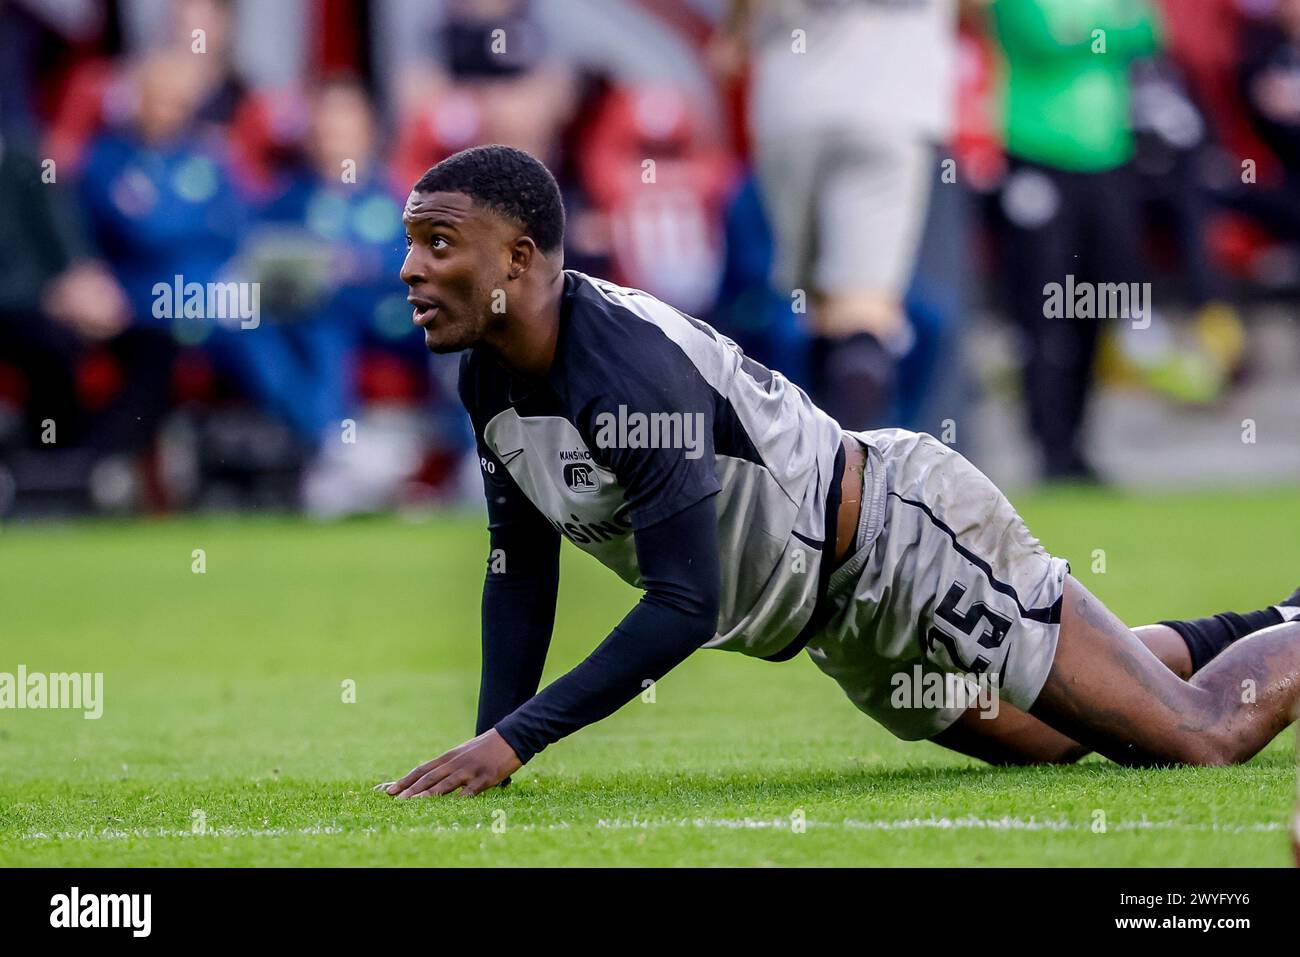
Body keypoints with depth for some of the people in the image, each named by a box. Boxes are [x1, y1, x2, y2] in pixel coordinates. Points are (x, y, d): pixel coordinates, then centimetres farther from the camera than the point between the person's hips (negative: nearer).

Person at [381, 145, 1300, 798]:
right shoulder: (491, 377, -7)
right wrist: (486, 750, -5)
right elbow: (521, 567, 5)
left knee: (1203, 737, -4)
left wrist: (514, 737, -35)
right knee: (1047, 741, 27)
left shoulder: (633, 369, -34)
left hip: (906, 536, -9)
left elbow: (685, 603, -34)